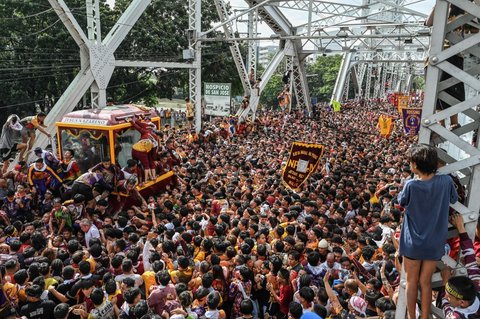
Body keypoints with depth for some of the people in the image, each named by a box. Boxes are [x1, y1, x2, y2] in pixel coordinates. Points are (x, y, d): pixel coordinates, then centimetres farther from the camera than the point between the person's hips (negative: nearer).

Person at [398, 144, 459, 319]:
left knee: (411, 282, 14)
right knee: (426, 282, 15)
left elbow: (401, 202, -1)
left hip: (413, 242, -2)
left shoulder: (411, 186, -21)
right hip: (435, 243, 3)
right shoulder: (446, 181, -13)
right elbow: (453, 199, 8)